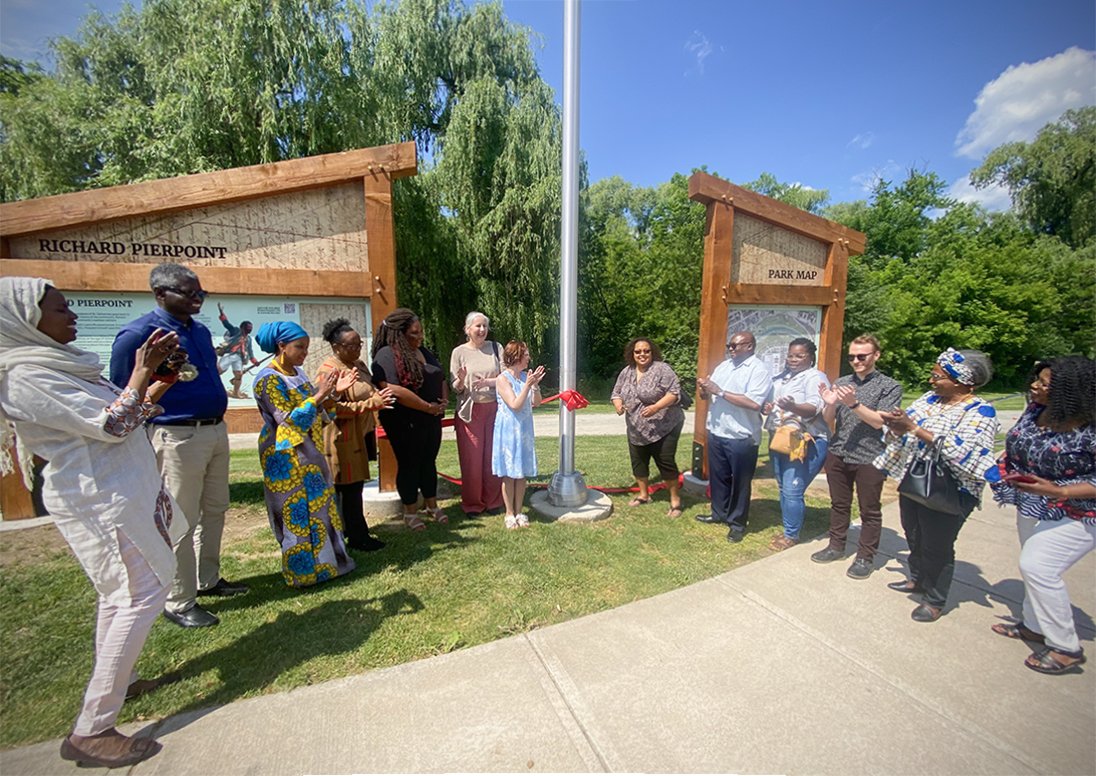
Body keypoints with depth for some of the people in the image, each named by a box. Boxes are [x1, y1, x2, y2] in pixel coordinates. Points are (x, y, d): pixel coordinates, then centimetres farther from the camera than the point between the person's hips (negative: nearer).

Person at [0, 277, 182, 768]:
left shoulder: (57, 364, 12)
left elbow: (127, 415, 18)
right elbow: (110, 425, -23)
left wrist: (161, 378, 9)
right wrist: (142, 370, -16)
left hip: (118, 492, 10)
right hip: (99, 500, -10)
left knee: (121, 592, 19)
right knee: (143, 592, -8)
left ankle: (119, 682, 35)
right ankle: (91, 731, 3)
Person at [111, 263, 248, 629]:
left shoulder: (201, 331, 11)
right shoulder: (138, 334, -12)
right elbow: (123, 393, -9)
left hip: (216, 430, 8)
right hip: (178, 437, -8)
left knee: (215, 510, 17)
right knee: (181, 522, 2)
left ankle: (208, 579, 35)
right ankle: (179, 603, 19)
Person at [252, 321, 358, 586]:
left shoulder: (297, 373, 9)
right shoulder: (268, 379, -15)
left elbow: (319, 415, 10)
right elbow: (288, 421, -21)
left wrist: (333, 393, -4)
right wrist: (319, 394, -22)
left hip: (309, 454, 8)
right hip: (287, 458, -8)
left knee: (319, 507, 15)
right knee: (299, 513, 1)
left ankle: (325, 560, 28)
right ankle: (306, 570, 15)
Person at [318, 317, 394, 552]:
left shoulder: (359, 364, 11)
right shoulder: (329, 370, -16)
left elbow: (368, 393, 24)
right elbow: (336, 407, -23)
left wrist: (380, 396, 4)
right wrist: (372, 403, -27)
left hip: (360, 435, 8)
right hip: (342, 438, -8)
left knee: (354, 486, 15)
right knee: (350, 488, 1)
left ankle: (356, 534, 27)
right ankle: (357, 537, 13)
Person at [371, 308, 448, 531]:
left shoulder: (423, 352, 13)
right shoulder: (387, 355, -14)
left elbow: (441, 379, 20)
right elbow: (395, 390, -25)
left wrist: (444, 400, -1)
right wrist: (428, 407, -18)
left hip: (431, 420, 7)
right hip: (405, 423, -7)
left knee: (429, 462, 16)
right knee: (409, 465, 6)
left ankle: (431, 506, 32)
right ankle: (410, 512, 23)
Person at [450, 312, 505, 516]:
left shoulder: (495, 348, 6)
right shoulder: (459, 352, 1)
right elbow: (455, 388, 1)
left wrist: (488, 381, -16)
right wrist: (461, 381, -21)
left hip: (494, 409, 2)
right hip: (469, 411, -2)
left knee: (493, 456, 6)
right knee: (471, 459, 2)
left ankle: (493, 501, 22)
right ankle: (472, 503, 18)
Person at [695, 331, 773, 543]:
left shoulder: (759, 370, -11)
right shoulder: (724, 365, 12)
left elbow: (754, 403, -25)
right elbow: (711, 394, 17)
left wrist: (720, 392, -21)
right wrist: (705, 388, -8)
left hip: (741, 437, -7)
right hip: (716, 433, 7)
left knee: (740, 482, 8)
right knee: (718, 476, 18)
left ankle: (738, 523, 23)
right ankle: (719, 513, 36)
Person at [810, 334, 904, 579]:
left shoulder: (890, 386, -3)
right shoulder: (841, 382, 6)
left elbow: (880, 421, -13)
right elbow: (828, 420, 8)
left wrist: (854, 403, -24)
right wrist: (829, 404, -13)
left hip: (870, 458, -3)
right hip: (838, 454, 4)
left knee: (870, 511, 9)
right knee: (839, 504, 15)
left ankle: (866, 557, 22)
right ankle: (836, 546, 29)